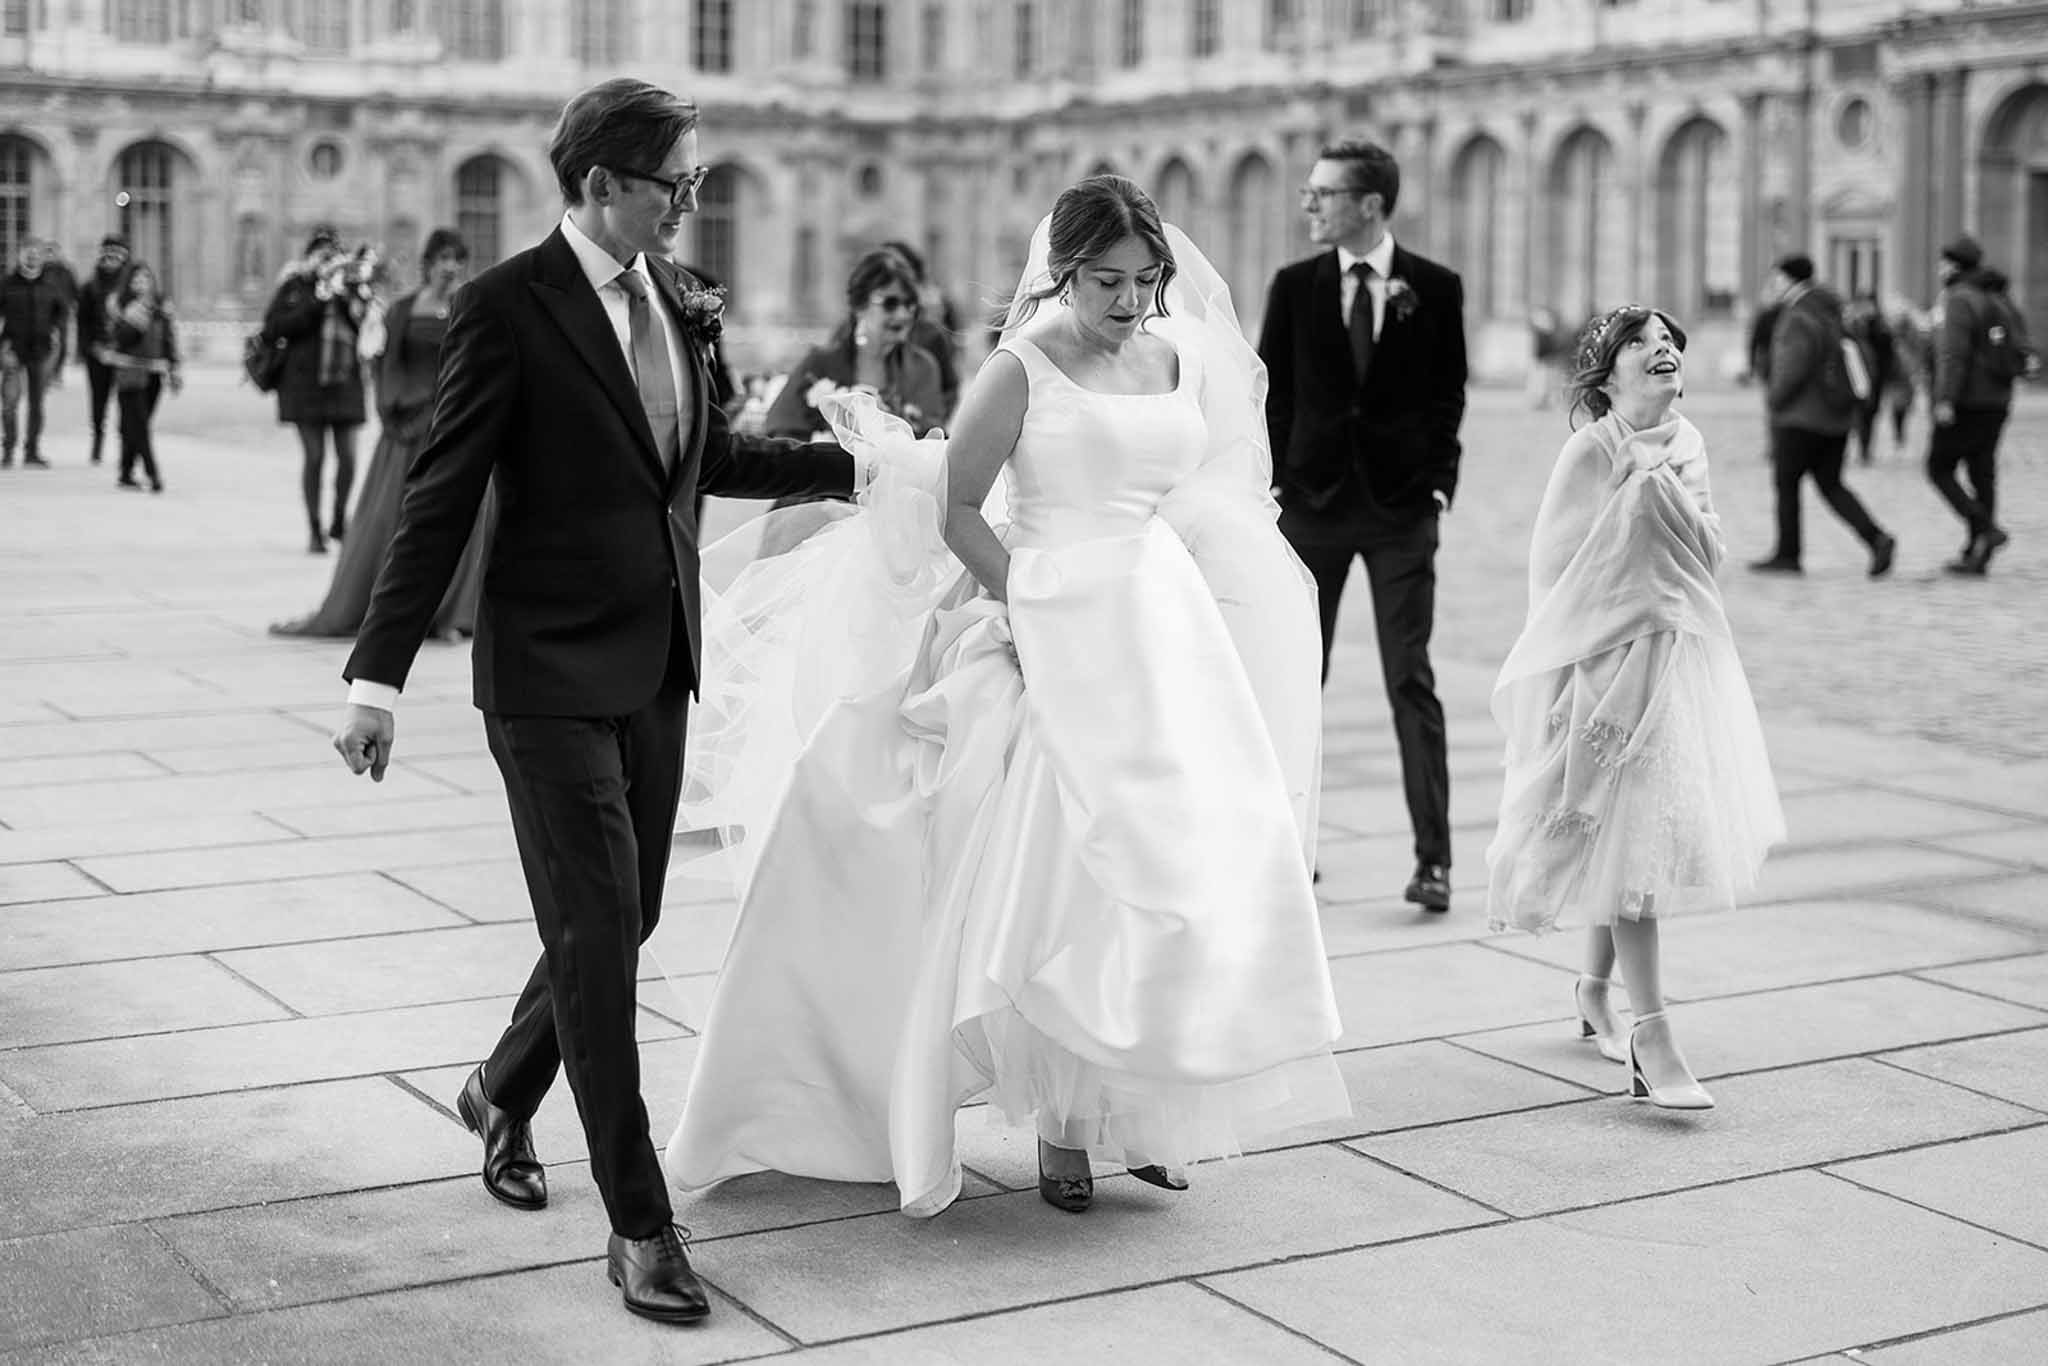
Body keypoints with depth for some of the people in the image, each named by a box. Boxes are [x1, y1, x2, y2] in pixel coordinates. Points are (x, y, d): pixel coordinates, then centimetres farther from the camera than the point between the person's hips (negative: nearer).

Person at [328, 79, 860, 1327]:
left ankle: (505, 1095, 41)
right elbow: (443, 494, -12)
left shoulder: (682, 301, 9)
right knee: (596, 933, -5)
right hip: (552, 672, -7)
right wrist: (380, 671, -15)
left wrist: (858, 463, 18)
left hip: (659, 665, 7)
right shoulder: (509, 307, -11)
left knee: (623, 920, 14)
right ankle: (640, 1225, 4)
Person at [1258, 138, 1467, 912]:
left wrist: (1439, 481, -2)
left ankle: (1433, 857, 0)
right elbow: (1273, 392, 7)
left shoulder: (1435, 289, 0)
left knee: (1411, 682, -3)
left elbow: (1448, 393, 5)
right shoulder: (1294, 287, 4)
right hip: (1311, 501, 2)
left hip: (1401, 507, -2)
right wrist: (1276, 483, 1)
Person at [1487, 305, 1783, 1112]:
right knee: (1628, 839, -9)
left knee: (1622, 841, 15)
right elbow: (1554, 568, -8)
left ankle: (1595, 990, 36)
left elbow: (1710, 555, 3)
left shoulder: (1687, 446, 6)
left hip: (1680, 651, 6)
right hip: (1609, 659, -6)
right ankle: (1652, 1044, -10)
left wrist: (1665, 486, -10)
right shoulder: (1592, 453, -10)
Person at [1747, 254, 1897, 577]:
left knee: (1785, 481, 3)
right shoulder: (1830, 310, 13)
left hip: (1802, 416, -9)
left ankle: (1788, 555, 8)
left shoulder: (1800, 317, -16)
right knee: (1830, 484, 11)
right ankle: (1877, 538, -3)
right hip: (1837, 414, 9)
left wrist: (1774, 398, -8)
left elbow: (1795, 368, -23)